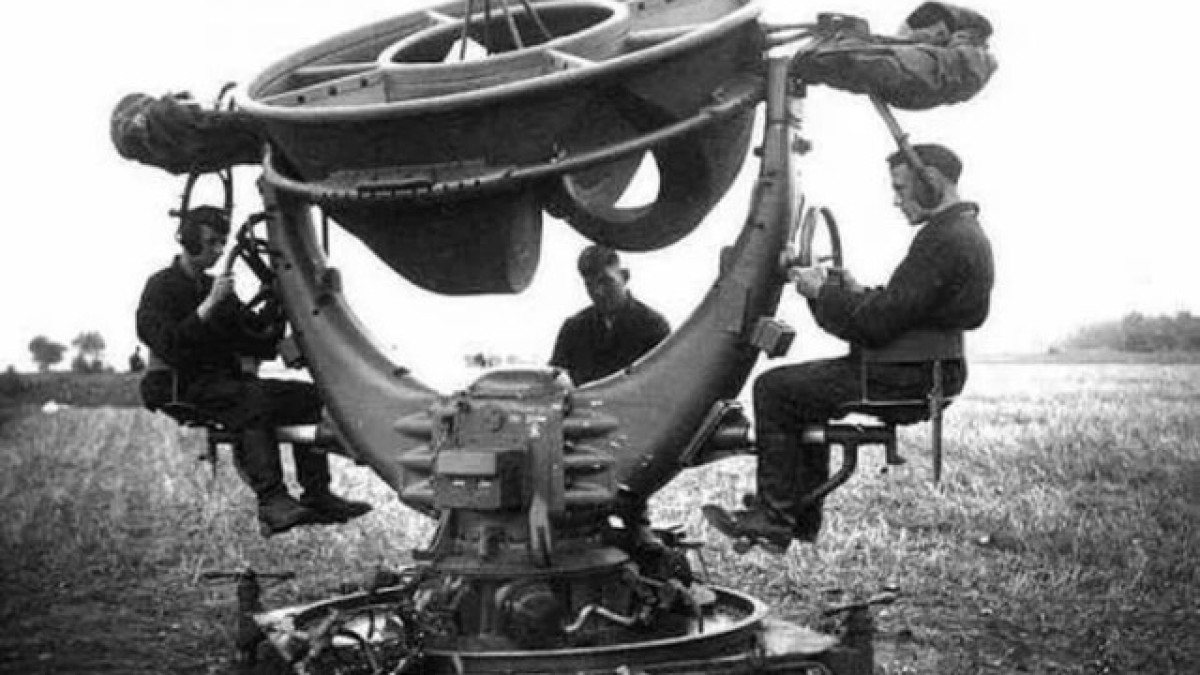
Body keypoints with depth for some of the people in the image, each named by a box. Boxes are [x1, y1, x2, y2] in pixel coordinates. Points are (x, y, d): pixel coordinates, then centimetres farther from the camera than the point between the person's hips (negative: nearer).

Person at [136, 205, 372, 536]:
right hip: (183, 388, -8)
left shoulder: (214, 287, 21)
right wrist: (210, 304, -21)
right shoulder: (162, 287, -1)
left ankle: (317, 496, -14)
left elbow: (260, 344, 15)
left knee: (307, 395, -9)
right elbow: (169, 345, -20)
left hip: (226, 380, 8)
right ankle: (271, 503, -43)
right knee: (254, 399, -36)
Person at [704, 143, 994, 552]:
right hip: (933, 368, 11)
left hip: (908, 378, -11)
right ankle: (803, 517, 22)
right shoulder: (967, 233, 14)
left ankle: (776, 514, 0)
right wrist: (858, 293, 7)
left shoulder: (942, 241, -21)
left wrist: (823, 293, -11)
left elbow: (879, 323, -24)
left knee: (774, 388, -6)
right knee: (804, 390, 23)